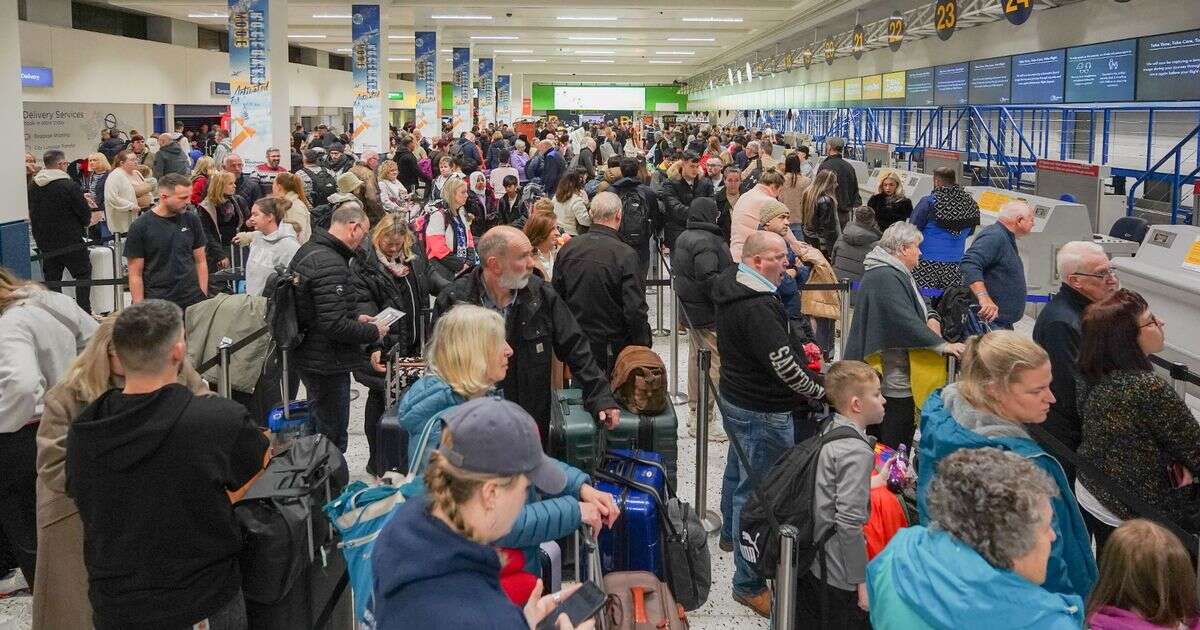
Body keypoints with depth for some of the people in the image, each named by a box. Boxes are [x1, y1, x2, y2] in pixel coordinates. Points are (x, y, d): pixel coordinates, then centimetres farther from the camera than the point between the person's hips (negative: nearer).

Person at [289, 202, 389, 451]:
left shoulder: (308, 250, 9)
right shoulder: (330, 264, -23)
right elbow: (334, 325, -28)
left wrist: (356, 317, 14)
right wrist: (373, 332, -13)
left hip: (308, 355, 11)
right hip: (328, 365, -11)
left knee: (317, 432, 23)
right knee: (332, 440, 0)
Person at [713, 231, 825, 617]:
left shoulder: (730, 286, 4)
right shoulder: (757, 307, -27)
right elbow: (783, 363, -26)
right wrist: (818, 392, -12)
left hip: (734, 394, 11)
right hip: (763, 411, -11)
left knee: (738, 470, 29)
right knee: (756, 491, -4)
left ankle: (731, 531, 53)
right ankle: (749, 583, 2)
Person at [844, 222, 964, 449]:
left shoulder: (896, 274, 16)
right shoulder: (884, 278, -18)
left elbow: (915, 307, 24)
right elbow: (906, 323, -24)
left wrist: (932, 318, 2)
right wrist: (942, 345, -21)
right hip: (892, 379, -10)